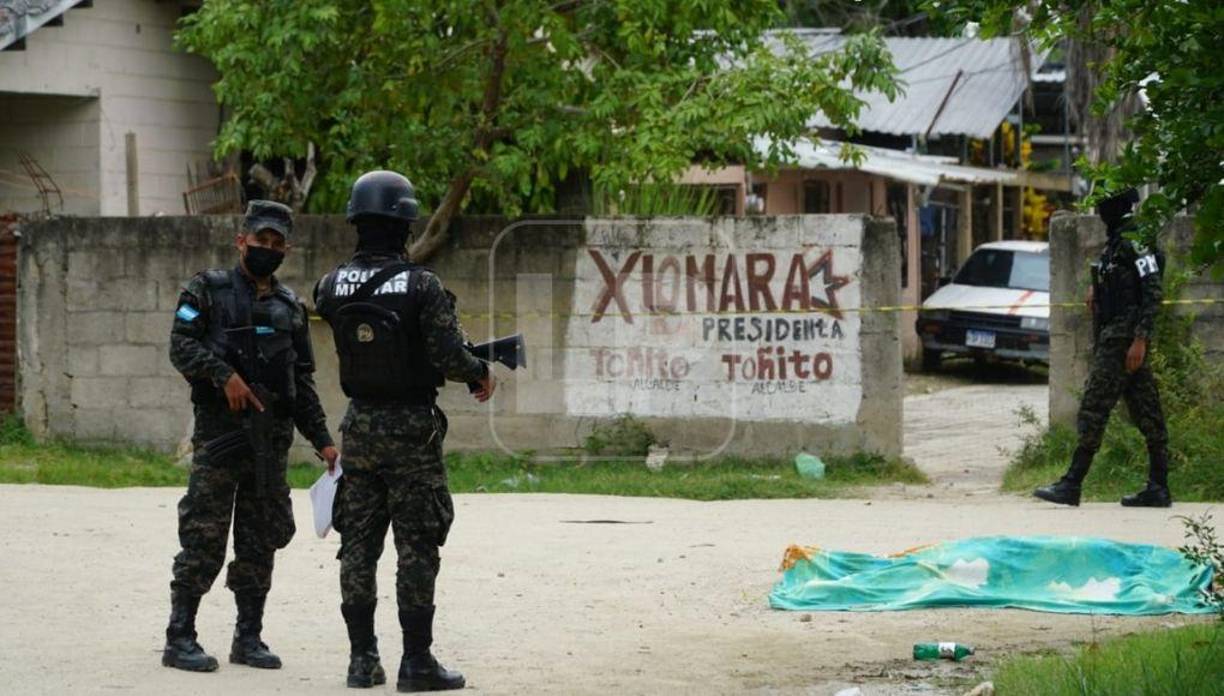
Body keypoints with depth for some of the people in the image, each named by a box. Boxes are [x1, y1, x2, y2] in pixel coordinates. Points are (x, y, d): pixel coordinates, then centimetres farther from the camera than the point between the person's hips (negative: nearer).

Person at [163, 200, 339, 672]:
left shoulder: (290, 307, 17)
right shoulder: (209, 290, 3)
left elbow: (303, 382, 19)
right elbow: (182, 345, -9)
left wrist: (322, 441, 13)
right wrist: (225, 375, -22)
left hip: (272, 437, 5)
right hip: (220, 432, -5)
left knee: (261, 541, 7)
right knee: (204, 539, -6)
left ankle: (249, 638, 14)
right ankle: (179, 639, -1)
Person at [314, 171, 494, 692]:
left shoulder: (332, 286, -1)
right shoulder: (422, 286, -15)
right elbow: (447, 356, -17)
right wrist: (481, 373, 3)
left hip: (359, 427, 4)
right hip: (411, 429, -4)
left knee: (358, 544, 10)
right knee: (416, 548, 1)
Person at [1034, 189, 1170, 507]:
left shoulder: (1135, 238, -14)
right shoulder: (1116, 239, 16)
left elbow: (1152, 290, -20)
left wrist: (1140, 340, -24)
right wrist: (1098, 287, 13)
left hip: (1123, 338, -10)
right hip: (1112, 335, 10)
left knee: (1094, 408, -10)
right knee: (1146, 412, 8)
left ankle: (1072, 484, -10)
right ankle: (1158, 488, 9)